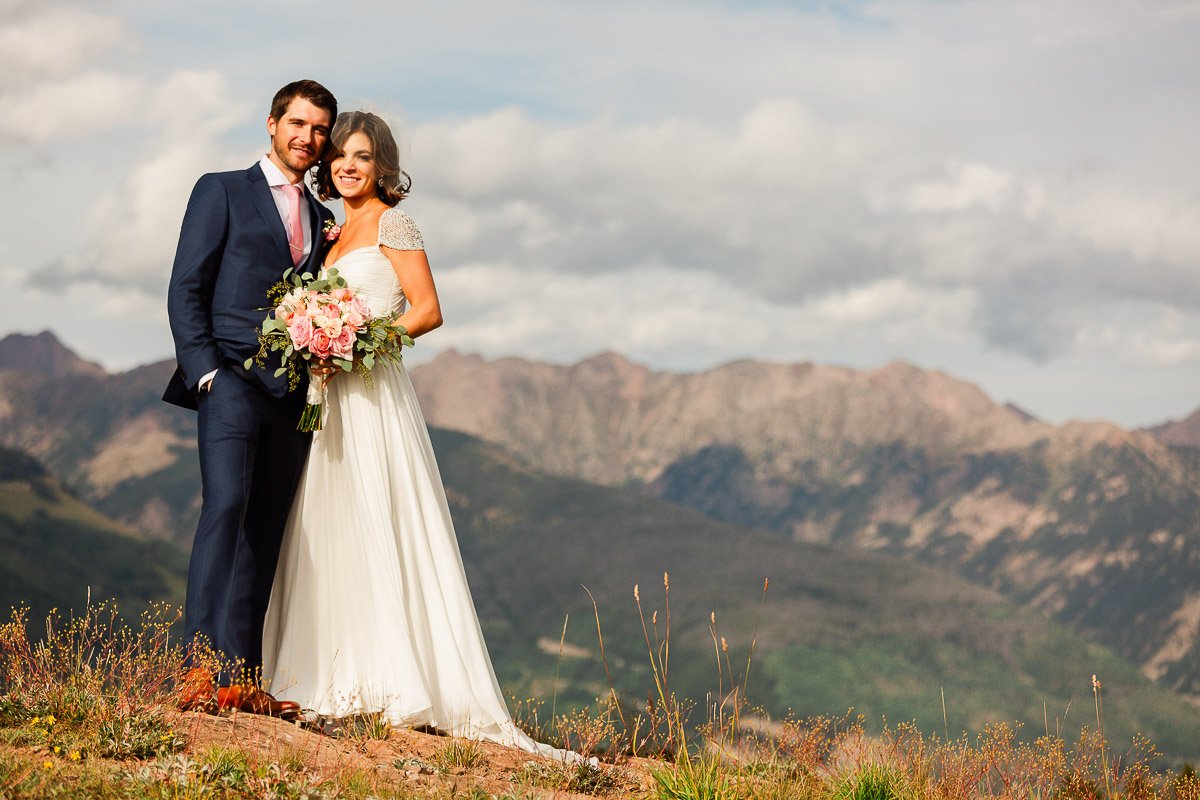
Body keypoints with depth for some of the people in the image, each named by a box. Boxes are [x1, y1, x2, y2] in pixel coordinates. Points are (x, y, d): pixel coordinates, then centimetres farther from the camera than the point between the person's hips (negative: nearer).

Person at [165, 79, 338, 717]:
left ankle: (242, 681, 0)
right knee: (225, 506, -21)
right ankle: (202, 669, -27)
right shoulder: (222, 191, 7)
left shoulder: (320, 221, 23)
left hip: (294, 396, 5)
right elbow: (186, 289, 0)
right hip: (232, 380, -5)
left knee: (264, 534, 1)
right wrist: (206, 370, -11)